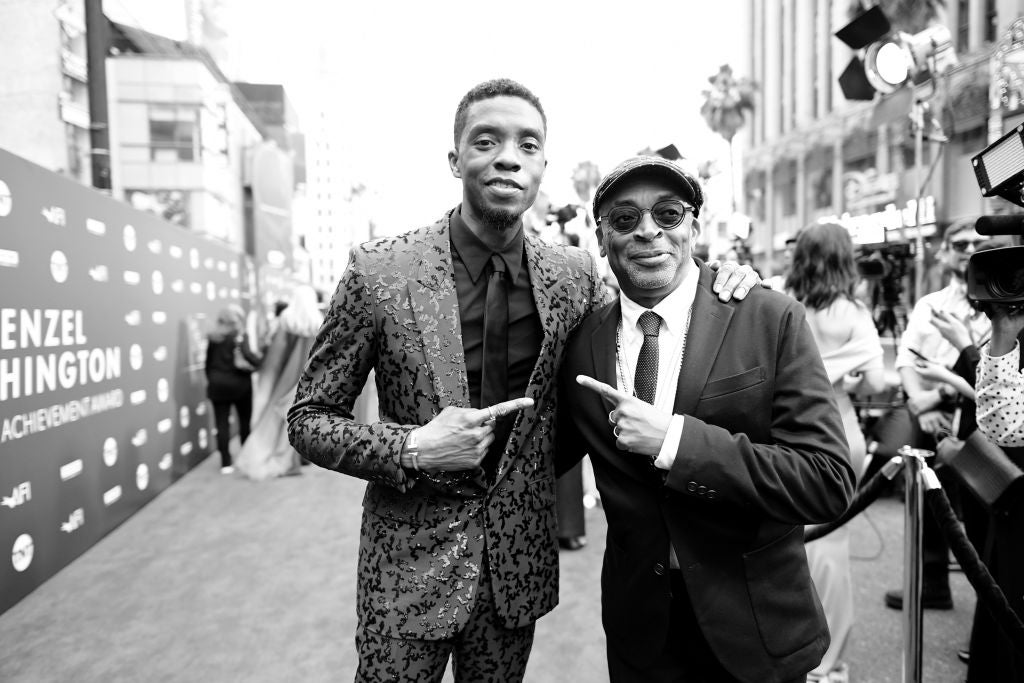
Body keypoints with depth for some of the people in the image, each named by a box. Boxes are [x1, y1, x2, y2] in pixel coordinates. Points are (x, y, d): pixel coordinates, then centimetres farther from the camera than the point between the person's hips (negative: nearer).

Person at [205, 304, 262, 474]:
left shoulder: (213, 336, 5)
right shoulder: (239, 336, -8)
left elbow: (208, 361, 9)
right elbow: (247, 355, -22)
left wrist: (211, 379, 17)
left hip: (217, 385, 3)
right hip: (239, 384, -3)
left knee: (222, 423, 4)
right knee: (245, 420, 9)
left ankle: (226, 462, 3)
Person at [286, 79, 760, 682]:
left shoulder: (575, 275, -4)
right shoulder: (380, 272, -14)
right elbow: (308, 418, -6)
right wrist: (412, 450, -23)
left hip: (522, 559, 3)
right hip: (411, 559, -2)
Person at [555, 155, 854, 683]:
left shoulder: (771, 319, -13)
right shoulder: (582, 342, -5)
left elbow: (830, 483, -19)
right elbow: (549, 460, 7)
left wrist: (674, 439, -25)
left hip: (757, 626, -1)